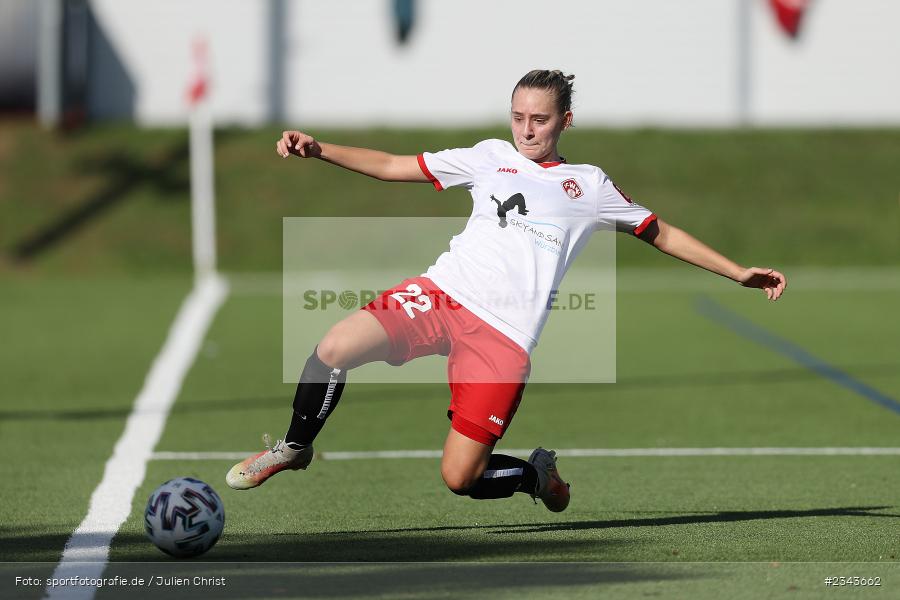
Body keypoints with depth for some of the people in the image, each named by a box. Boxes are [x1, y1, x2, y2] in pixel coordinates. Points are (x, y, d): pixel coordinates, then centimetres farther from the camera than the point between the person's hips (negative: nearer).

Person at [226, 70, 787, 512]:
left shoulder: (590, 186, 13)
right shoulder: (492, 156, 15)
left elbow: (661, 234, 20)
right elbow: (393, 166, 14)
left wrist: (740, 273, 15)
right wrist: (319, 149, 2)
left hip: (505, 335, -2)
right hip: (443, 293, 2)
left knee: (461, 478, -10)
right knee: (333, 349, -25)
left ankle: (537, 473, 25)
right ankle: (295, 448, 3)